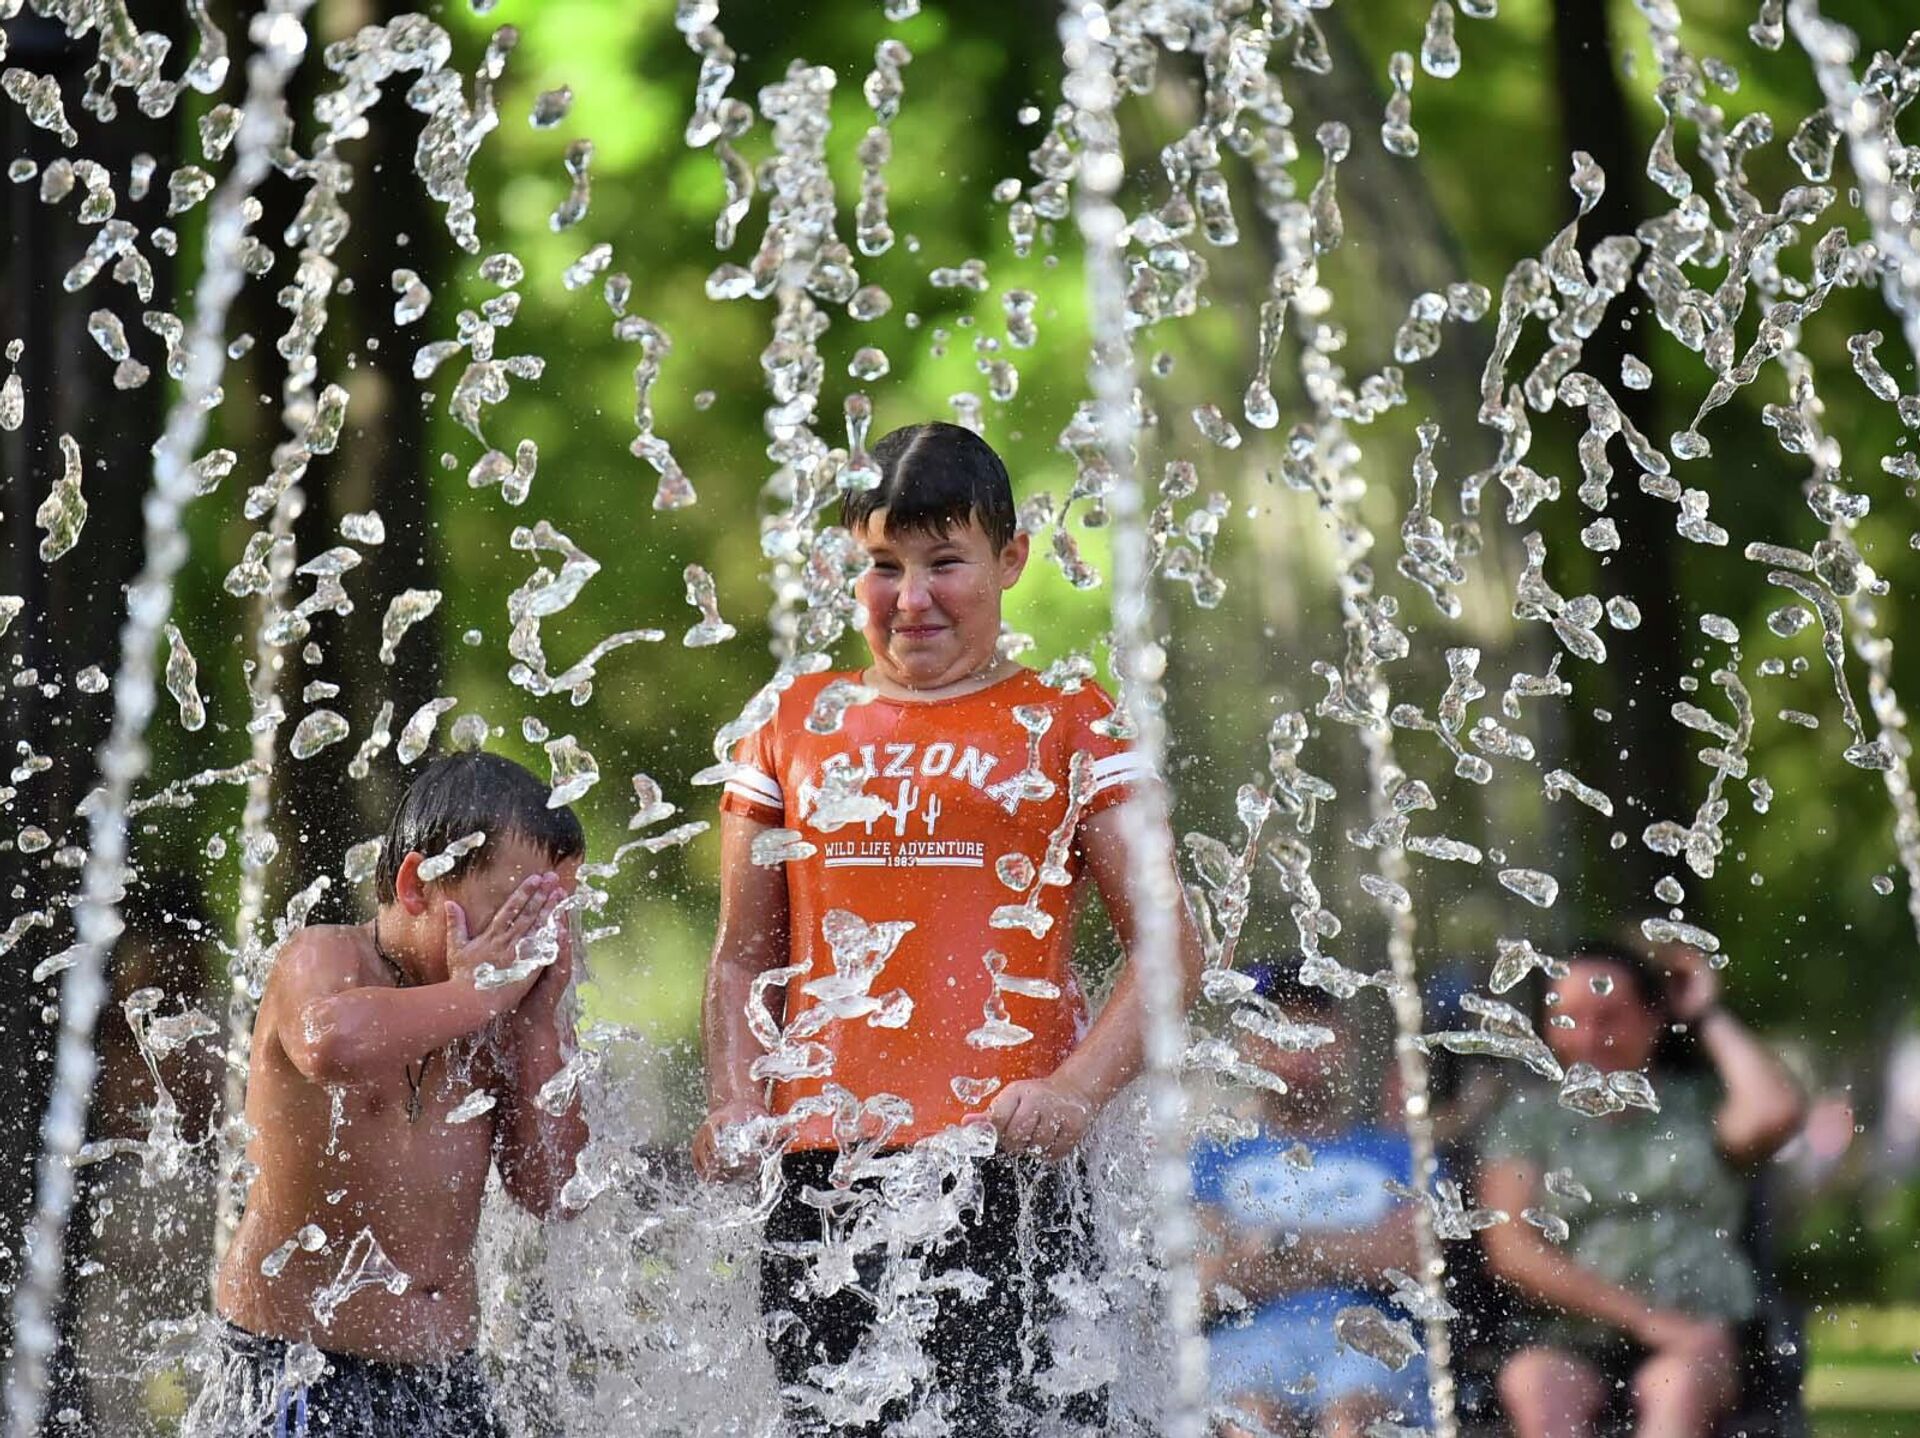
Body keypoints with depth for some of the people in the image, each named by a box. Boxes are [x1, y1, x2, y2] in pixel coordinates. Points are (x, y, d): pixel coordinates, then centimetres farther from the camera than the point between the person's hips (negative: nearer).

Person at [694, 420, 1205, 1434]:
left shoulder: (1067, 727, 7)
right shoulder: (796, 725, 16)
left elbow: (1170, 946, 2)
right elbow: (744, 958, 20)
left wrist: (1075, 1091, -13)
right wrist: (734, 1105, 4)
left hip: (994, 1157, -3)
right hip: (818, 1162, 4)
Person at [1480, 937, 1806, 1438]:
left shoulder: (1697, 1103, 14)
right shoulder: (1530, 1119, 14)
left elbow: (1775, 1112, -10)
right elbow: (1510, 1250, 1)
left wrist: (1709, 1016, 6)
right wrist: (1643, 1316, -10)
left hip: (1698, 1343, -1)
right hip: (1572, 1341, 1)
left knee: (1677, 1385, -36)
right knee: (1532, 1385, -34)